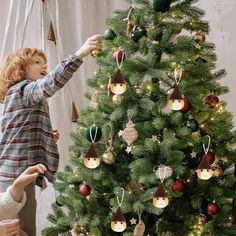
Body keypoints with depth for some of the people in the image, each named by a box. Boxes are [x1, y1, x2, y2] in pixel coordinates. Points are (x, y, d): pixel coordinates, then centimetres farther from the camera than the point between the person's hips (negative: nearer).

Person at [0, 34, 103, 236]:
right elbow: (50, 83, -29)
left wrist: (47, 137, 11)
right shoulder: (22, 90, -7)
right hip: (16, 176, -10)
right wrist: (79, 54, -35)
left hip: (17, 174, 10)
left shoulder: (24, 96, 23)